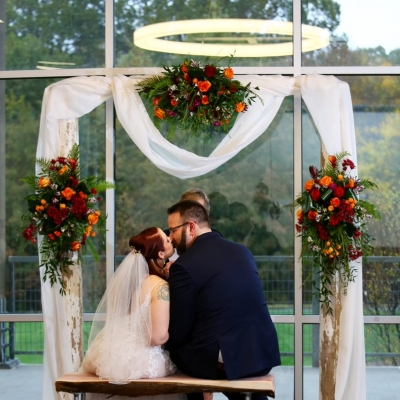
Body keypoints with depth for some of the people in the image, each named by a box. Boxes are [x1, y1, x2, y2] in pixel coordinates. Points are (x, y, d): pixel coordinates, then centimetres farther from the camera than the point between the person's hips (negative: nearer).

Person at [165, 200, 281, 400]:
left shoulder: (184, 266, -10)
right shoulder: (242, 251, 9)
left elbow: (178, 333, -6)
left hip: (221, 361, -6)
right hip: (263, 352, 6)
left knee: (175, 351, 19)